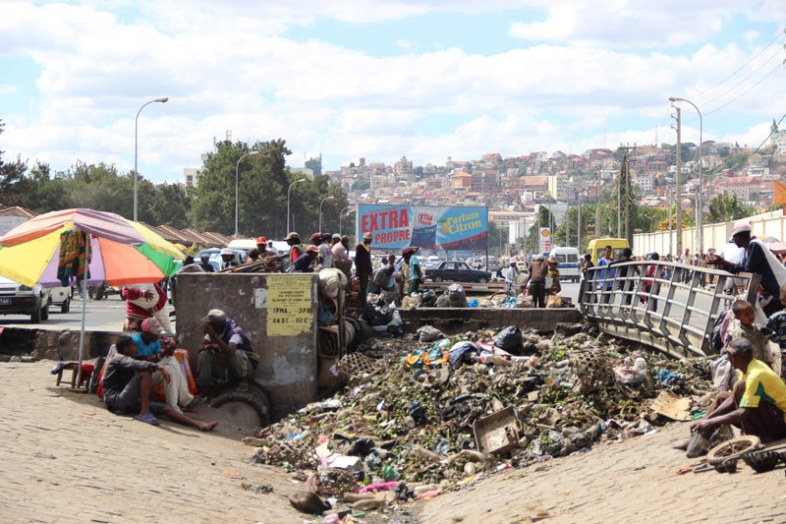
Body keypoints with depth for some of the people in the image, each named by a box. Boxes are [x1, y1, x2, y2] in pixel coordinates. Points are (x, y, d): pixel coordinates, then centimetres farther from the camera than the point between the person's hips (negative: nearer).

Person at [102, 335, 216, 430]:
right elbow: (139, 365, -25)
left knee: (166, 408, -6)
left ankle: (198, 424, -21)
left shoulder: (124, 360, 27)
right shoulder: (118, 359, -6)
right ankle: (144, 412, -27)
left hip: (129, 403, 9)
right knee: (146, 372, -26)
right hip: (116, 399, -9)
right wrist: (159, 368, -33)